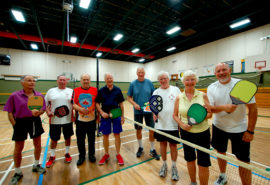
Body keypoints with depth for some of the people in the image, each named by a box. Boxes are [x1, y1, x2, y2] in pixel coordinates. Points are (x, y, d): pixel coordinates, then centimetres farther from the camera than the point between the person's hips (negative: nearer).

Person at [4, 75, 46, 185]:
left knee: (38, 145, 15)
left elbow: (43, 109, 1)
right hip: (21, 123, -2)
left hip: (35, 121, 2)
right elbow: (10, 112, -4)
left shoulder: (39, 95, -3)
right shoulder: (14, 96, -7)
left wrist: (38, 112, -21)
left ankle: (36, 165, 39)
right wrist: (15, 125, -11)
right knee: (18, 148, 12)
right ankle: (18, 173, 35)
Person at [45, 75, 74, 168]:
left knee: (68, 137, 14)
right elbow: (45, 103, 8)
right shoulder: (51, 91, 5)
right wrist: (48, 112, -8)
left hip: (68, 119, 0)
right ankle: (52, 156, 35)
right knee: (54, 138, 13)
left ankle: (67, 154, 35)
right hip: (54, 120, 1)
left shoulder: (71, 91, 1)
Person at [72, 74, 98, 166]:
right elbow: (73, 104, -3)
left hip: (92, 119, 0)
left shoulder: (95, 90, 0)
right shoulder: (76, 90, 0)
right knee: (80, 139, 12)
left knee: (91, 139, 14)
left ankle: (91, 155, 35)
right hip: (80, 119, 0)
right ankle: (81, 156, 34)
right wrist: (80, 109, -21)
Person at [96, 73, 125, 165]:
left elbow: (121, 104, 3)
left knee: (117, 135, 7)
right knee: (105, 135, 11)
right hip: (105, 115, 1)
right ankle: (106, 154, 32)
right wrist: (102, 113, -13)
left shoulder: (117, 90, 0)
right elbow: (97, 104, 3)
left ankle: (118, 154, 26)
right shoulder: (101, 91, 1)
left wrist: (122, 116, 2)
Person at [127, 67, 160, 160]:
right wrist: (134, 104, -16)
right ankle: (140, 148, 36)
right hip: (138, 111, 0)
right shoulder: (133, 84, -2)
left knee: (152, 130, 5)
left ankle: (152, 150, 27)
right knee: (138, 130, 12)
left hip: (148, 110, 0)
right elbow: (129, 97, 1)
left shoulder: (149, 82, -1)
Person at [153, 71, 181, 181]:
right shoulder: (156, 92, 3)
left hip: (173, 124, -1)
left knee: (173, 145, 11)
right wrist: (154, 114, -17)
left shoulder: (176, 89, 0)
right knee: (163, 144, 15)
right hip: (160, 124, 1)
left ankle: (174, 167, 34)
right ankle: (164, 165, 38)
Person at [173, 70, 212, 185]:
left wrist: (204, 116, -23)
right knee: (190, 160, 19)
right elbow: (175, 115, 3)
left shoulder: (203, 95, -5)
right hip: (186, 132, 1)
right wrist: (182, 124, -14)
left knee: (203, 163, 4)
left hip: (202, 132, -1)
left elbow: (210, 114, -2)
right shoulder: (179, 98, -4)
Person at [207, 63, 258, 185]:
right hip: (218, 127, 3)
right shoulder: (211, 88, -7)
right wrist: (224, 107, -33)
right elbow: (209, 108, -14)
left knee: (243, 160, 4)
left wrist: (250, 131, -13)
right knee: (220, 152, 19)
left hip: (239, 129, -2)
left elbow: (253, 108, -11)